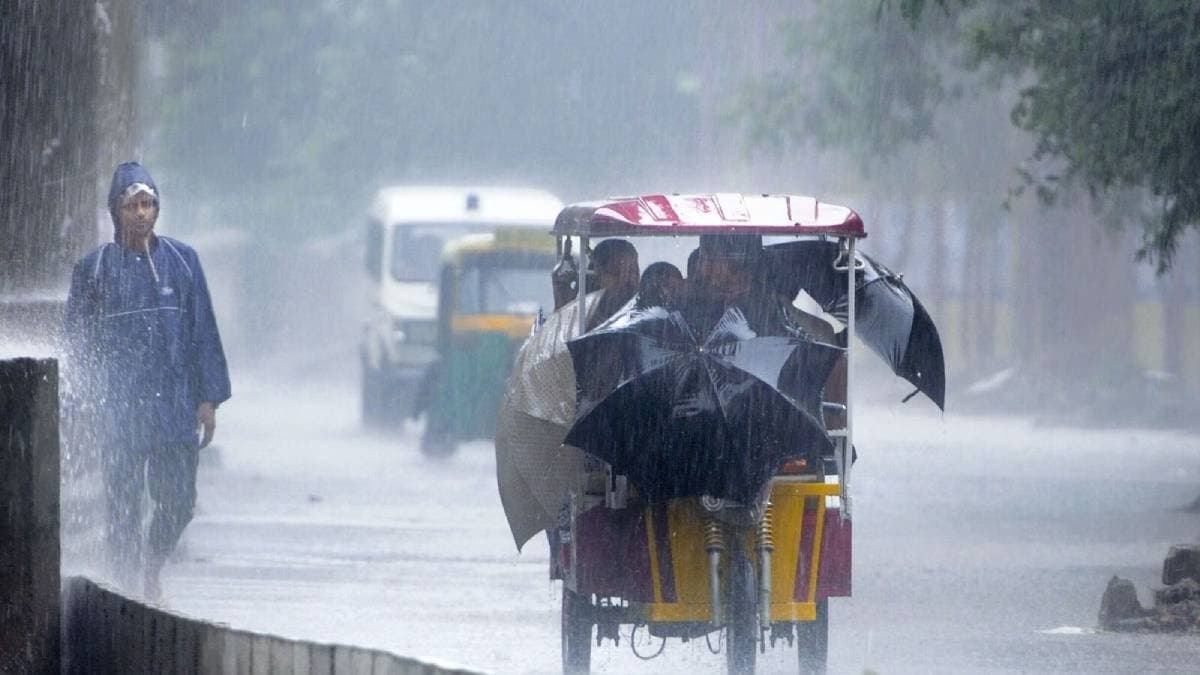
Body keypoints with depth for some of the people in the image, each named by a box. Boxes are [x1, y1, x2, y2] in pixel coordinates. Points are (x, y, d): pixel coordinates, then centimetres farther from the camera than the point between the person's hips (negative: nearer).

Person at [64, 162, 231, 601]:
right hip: (121, 412, -2)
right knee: (124, 504, -2)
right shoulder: (95, 268, 2)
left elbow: (203, 331, 8)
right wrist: (101, 391, -5)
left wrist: (208, 399, 3)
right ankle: (129, 586, 5)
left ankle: (150, 571, 28)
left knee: (178, 501, 2)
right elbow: (76, 338, 5)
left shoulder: (181, 260, 7)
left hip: (177, 406, 2)